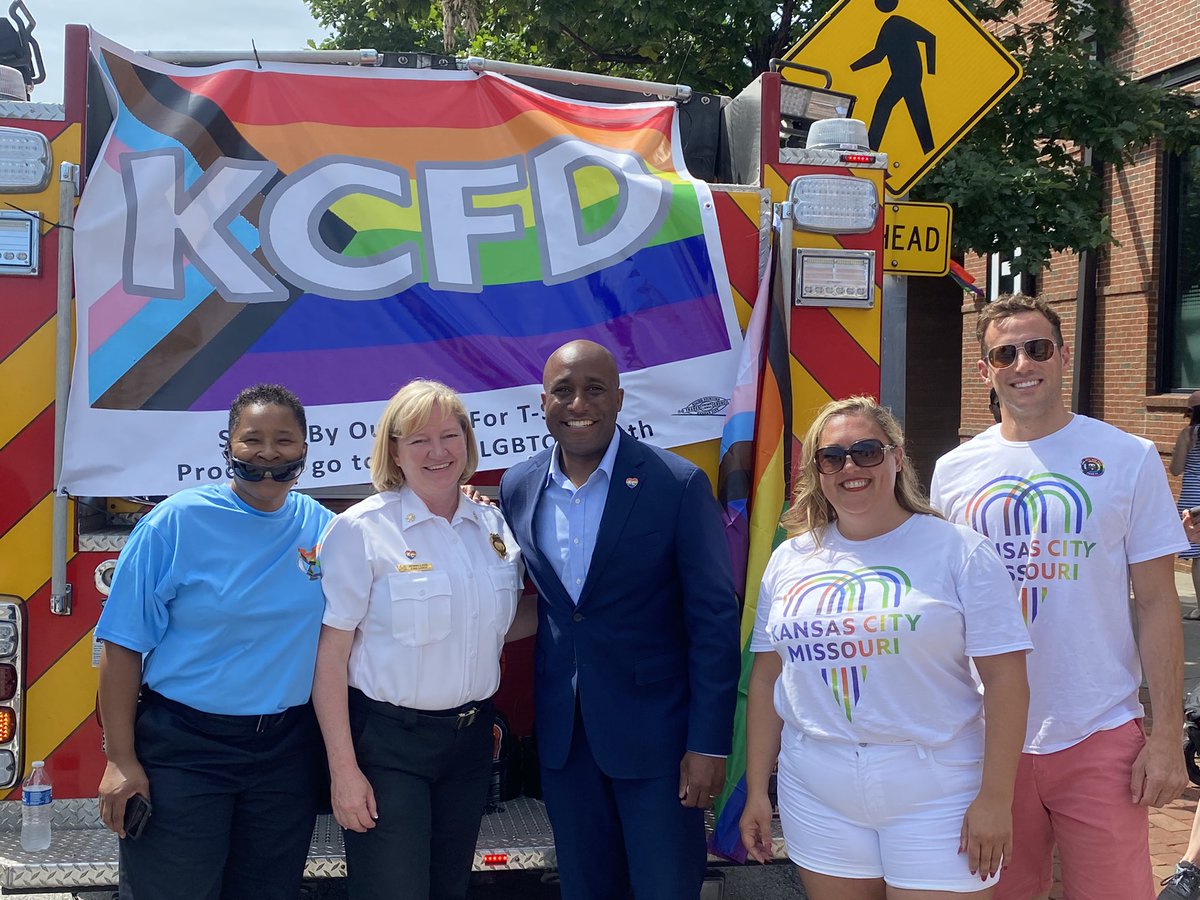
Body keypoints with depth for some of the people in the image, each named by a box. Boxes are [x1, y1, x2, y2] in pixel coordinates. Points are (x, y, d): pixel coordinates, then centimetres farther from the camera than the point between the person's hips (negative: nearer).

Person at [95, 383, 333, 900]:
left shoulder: (324, 528, 1)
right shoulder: (175, 522, -9)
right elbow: (123, 645, -9)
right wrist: (120, 759, -11)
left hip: (286, 754, 4)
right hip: (181, 749, -3)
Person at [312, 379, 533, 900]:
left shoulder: (493, 527, 4)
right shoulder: (361, 530, -11)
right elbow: (330, 656, -12)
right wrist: (343, 769, -15)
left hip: (470, 738, 6)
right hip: (387, 741, -5)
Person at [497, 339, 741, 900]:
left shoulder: (678, 485, -11)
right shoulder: (517, 488, 3)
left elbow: (715, 619, -10)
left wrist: (709, 743, -13)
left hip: (657, 730, -4)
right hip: (561, 733, 4)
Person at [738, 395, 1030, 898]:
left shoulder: (958, 551, -4)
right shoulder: (789, 560, 8)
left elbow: (1005, 678, -7)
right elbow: (767, 678, 11)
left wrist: (995, 799, -12)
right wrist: (756, 791, 9)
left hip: (934, 795, -3)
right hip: (817, 796, 4)